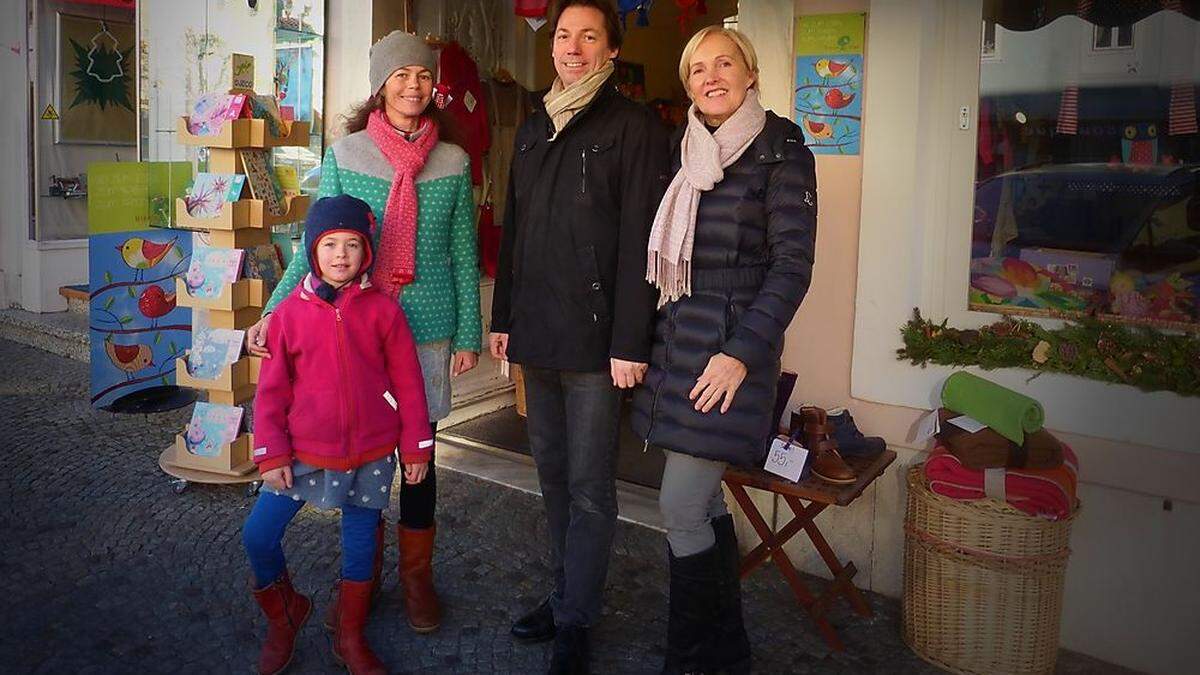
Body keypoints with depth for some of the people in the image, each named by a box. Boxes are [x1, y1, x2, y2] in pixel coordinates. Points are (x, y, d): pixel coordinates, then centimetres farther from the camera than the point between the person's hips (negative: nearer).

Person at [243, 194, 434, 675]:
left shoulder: (382, 310, -5)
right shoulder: (291, 312, -2)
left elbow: (407, 383, -1)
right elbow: (272, 389, 1)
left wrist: (415, 448, 0)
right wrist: (271, 454, -3)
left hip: (371, 455, -1)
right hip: (304, 453, 1)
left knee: (359, 544, 10)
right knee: (258, 535, -1)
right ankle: (283, 615, 29)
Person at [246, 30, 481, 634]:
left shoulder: (453, 161, 3)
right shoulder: (344, 155, 0)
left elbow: (464, 253, 6)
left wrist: (469, 333, 5)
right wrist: (274, 314, -8)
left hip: (428, 325, 1)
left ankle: (416, 574, 25)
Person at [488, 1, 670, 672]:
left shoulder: (634, 126, -4)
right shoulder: (534, 128, 16)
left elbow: (641, 241, -11)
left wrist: (630, 342, -16)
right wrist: (503, 317, 15)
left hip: (594, 336, -6)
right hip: (536, 336, 7)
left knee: (589, 485, 0)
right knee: (553, 472, 14)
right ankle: (567, 595, 28)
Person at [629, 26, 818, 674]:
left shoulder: (780, 152, -5)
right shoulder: (685, 151, 13)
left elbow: (793, 264, -10)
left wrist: (742, 353, -18)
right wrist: (646, 339, 8)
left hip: (730, 347, -6)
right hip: (677, 340, 6)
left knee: (681, 510, -7)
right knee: (704, 504, 12)